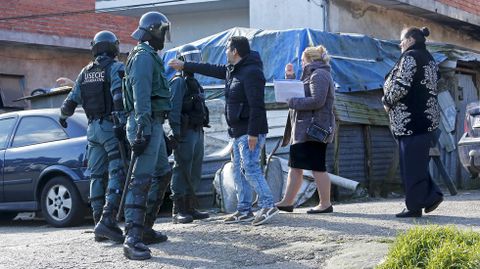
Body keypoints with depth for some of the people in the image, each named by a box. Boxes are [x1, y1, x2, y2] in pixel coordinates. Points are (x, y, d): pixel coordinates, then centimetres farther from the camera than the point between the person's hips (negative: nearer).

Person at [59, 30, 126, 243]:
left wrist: (63, 116, 36)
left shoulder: (85, 72, 13)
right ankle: (107, 219, -25)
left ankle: (99, 226, 12)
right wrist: (121, 123, -23)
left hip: (93, 128, 6)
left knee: (97, 175, 10)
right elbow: (119, 96, -20)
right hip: (111, 126, -6)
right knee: (117, 173, -10)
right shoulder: (116, 68, -5)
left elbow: (72, 100, 17)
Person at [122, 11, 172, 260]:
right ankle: (133, 240, -23)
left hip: (153, 125, 11)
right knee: (142, 179, -17)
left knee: (162, 174, 18)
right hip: (146, 124, -11)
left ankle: (145, 229, 22)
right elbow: (141, 95, -20)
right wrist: (142, 130, -27)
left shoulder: (150, 56, 21)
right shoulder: (143, 55, -11)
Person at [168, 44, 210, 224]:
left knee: (195, 172, 12)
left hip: (197, 131, 10)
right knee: (182, 170, -10)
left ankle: (190, 208, 18)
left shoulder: (193, 82, 21)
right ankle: (178, 211, -10)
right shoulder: (179, 82, -9)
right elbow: (174, 109, -18)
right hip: (185, 132, -10)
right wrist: (176, 133, -24)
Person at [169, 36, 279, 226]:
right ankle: (244, 210, 14)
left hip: (250, 132, -10)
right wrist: (184, 66, 34)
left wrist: (253, 133, -25)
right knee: (239, 170, 11)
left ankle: (268, 205, -11)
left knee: (250, 168, -14)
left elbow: (256, 105, -22)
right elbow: (211, 69, 29)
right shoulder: (232, 70, 15)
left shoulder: (251, 72, -17)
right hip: (238, 131, 10)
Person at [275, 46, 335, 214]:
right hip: (302, 130, 11)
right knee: (295, 166, 10)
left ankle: (325, 204, -1)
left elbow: (317, 101, -23)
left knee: (317, 167, -6)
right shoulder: (311, 75, 23)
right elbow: (297, 93, 23)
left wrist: (292, 102, -14)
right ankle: (287, 202, 14)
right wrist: (290, 77, 13)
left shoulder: (319, 75, -11)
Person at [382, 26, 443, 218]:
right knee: (419, 162, 16)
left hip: (411, 119, -10)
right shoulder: (428, 58, 19)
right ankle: (432, 194, 9)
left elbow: (401, 85, -20)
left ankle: (415, 206, -3)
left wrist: (387, 101, -3)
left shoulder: (410, 57, -10)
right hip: (427, 117, 10)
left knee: (412, 164, -6)